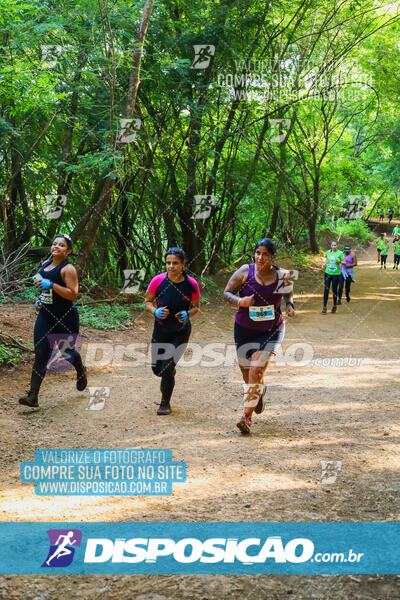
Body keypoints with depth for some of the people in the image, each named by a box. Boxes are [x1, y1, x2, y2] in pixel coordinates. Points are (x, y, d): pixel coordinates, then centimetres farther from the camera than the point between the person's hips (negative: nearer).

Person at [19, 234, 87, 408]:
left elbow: (73, 294, -22)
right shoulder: (45, 264, 10)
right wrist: (40, 300, 12)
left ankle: (81, 372, 47)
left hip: (66, 318, -5)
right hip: (46, 315, 5)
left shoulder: (68, 269, -13)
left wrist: (51, 285, -27)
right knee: (40, 354, -5)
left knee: (67, 351, 12)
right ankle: (33, 396, -8)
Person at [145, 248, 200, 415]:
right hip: (160, 331, 2)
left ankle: (165, 403, 10)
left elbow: (196, 307, 2)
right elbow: (148, 301, 1)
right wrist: (155, 311, -20)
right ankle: (171, 370, 50)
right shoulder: (158, 281, -13)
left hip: (181, 332, -2)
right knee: (157, 369, 12)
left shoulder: (191, 284, -13)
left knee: (167, 369, -12)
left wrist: (187, 314, -20)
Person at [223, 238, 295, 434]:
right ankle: (260, 392, 48)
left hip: (271, 331, -2)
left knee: (256, 371, -17)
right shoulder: (245, 272, -10)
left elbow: (289, 293, 15)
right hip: (244, 330, 2)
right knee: (247, 373, 12)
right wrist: (240, 301, -24)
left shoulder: (282, 276, -6)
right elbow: (226, 293, -4)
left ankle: (247, 416, -8)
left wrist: (290, 305, -6)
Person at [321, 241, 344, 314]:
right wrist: (324, 265, 3)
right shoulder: (328, 252, 7)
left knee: (334, 290, 4)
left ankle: (334, 306, 22)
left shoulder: (340, 253, -3)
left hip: (336, 274, -2)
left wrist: (339, 261, -20)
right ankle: (324, 307, -3)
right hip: (328, 273, 2)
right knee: (326, 289, -4)